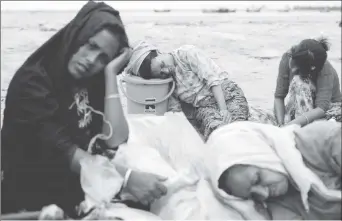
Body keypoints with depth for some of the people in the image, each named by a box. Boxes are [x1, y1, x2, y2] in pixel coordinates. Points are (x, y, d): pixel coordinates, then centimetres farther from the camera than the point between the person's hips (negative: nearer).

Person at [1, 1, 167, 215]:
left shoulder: (92, 81, 2)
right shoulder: (32, 81, -16)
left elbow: (115, 141, -11)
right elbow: (60, 151, -27)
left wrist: (111, 73, -13)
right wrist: (127, 177, -38)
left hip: (79, 189, 5)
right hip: (30, 199, -5)